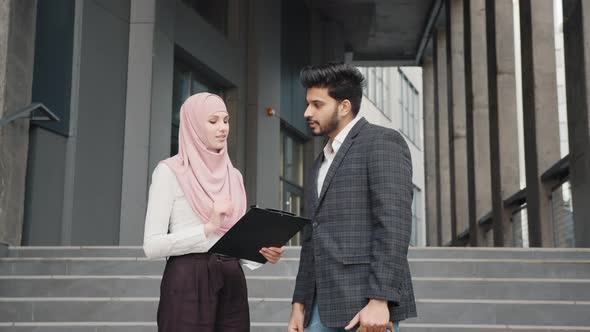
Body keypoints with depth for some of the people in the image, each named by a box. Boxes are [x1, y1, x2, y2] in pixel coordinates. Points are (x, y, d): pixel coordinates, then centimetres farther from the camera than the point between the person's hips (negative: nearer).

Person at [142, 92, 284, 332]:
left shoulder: (233, 175, 14)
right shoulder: (170, 171, -4)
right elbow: (152, 245, -11)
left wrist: (263, 253, -3)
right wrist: (208, 227, -19)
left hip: (232, 281, 6)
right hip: (189, 281, -6)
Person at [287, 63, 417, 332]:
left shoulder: (382, 142, -5)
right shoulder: (323, 162, 22)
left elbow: (394, 223, -16)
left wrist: (379, 300, -22)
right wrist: (300, 302, 17)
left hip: (367, 304, -8)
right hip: (324, 305, 8)